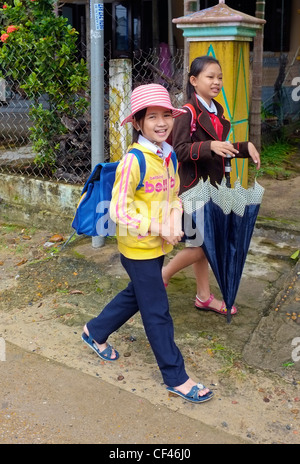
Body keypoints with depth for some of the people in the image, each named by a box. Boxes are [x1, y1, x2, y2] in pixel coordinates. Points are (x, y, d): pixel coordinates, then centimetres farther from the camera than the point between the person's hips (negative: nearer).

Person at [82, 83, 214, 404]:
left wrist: (175, 220, -8)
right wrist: (157, 228, -22)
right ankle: (176, 377, 18)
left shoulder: (169, 156, 2)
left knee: (136, 295, 24)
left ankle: (95, 332, 47)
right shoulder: (133, 161, -22)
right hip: (138, 248, -8)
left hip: (159, 245, 8)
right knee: (157, 311, 3)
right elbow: (118, 211, -20)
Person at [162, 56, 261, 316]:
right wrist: (210, 146, -32)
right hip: (194, 186, -8)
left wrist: (245, 147, 4)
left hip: (213, 185, 8)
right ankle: (164, 274, 15)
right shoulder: (189, 113, -14)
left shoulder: (216, 112, 13)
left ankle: (204, 297, 25)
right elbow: (179, 150, -21)